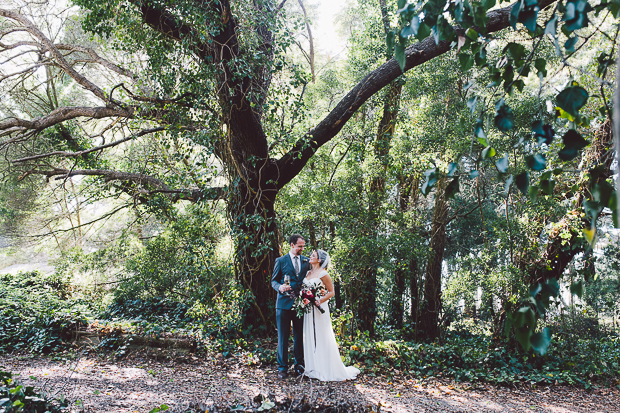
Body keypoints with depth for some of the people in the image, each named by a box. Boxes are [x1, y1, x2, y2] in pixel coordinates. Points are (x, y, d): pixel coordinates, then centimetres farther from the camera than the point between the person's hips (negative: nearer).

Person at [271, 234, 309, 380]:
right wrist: (280, 287, -16)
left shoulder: (306, 261, 11)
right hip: (284, 303, -2)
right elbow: (273, 281, 5)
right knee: (283, 336, 1)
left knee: (300, 336, 7)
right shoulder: (281, 261, 4)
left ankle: (299, 364, 21)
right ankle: (282, 367, 10)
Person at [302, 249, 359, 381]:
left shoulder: (323, 274, -9)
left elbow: (331, 292, -7)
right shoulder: (308, 273, 12)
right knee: (310, 338, 10)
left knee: (321, 339, -2)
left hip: (318, 309, -7)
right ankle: (313, 368, 20)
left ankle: (326, 370, 7)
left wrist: (320, 301, -20)